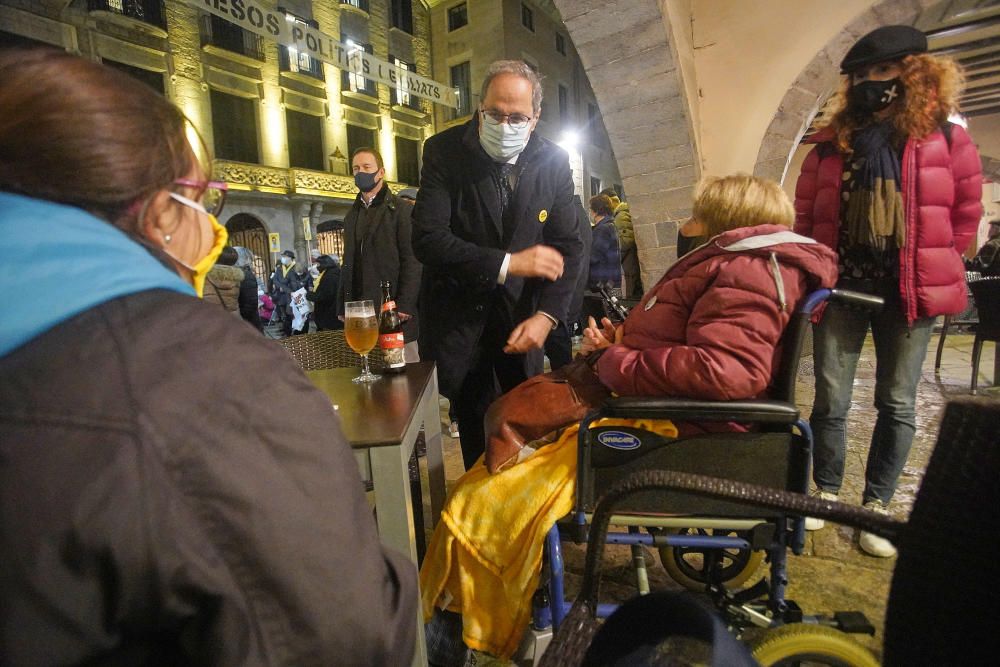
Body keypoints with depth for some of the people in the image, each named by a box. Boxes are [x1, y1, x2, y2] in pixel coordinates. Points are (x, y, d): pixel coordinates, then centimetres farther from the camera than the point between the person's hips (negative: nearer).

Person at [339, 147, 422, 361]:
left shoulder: (402, 210, 2)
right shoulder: (351, 216, 20)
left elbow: (412, 261, -6)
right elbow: (348, 265, 19)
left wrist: (404, 306, -14)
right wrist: (344, 309, 12)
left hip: (394, 309, -4)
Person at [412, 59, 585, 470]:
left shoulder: (554, 162, -4)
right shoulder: (444, 151, -11)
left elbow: (568, 245, -2)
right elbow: (427, 237, -20)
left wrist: (546, 315, -16)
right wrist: (506, 263, -29)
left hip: (521, 310, 2)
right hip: (458, 313, -1)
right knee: (474, 422, 8)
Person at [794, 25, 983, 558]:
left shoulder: (944, 137, 3)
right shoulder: (830, 143, 7)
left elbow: (967, 210, 9)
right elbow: (803, 215, 10)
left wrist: (935, 268, 7)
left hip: (907, 288, 0)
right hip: (840, 283, 1)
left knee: (897, 403, 7)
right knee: (830, 399, 3)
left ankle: (877, 504, 21)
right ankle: (826, 492, 20)